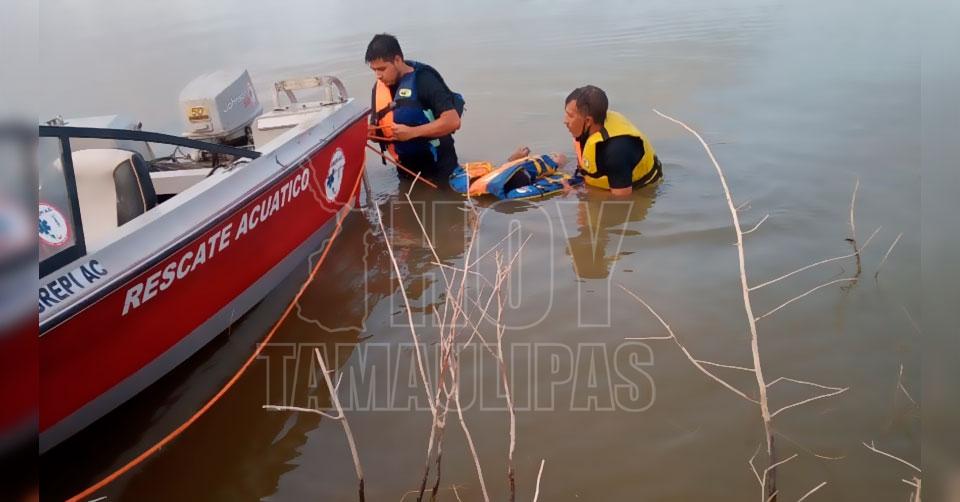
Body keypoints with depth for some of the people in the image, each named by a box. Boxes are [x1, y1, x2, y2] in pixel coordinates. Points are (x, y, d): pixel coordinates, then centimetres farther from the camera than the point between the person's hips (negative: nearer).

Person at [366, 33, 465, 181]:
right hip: (407, 170, 6)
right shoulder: (379, 87, 0)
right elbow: (376, 129, 9)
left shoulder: (423, 80, -20)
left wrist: (412, 132, -30)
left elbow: (453, 121, -27)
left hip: (438, 168, -6)